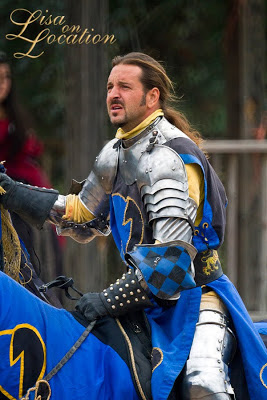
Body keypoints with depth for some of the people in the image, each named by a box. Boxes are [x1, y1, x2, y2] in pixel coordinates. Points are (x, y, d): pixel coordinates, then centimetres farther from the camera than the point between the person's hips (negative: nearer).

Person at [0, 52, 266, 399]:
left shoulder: (170, 157, -18)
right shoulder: (116, 154, 10)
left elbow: (171, 257, -26)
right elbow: (83, 218, 24)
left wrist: (112, 300, -26)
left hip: (195, 292, -8)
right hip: (145, 293, 9)